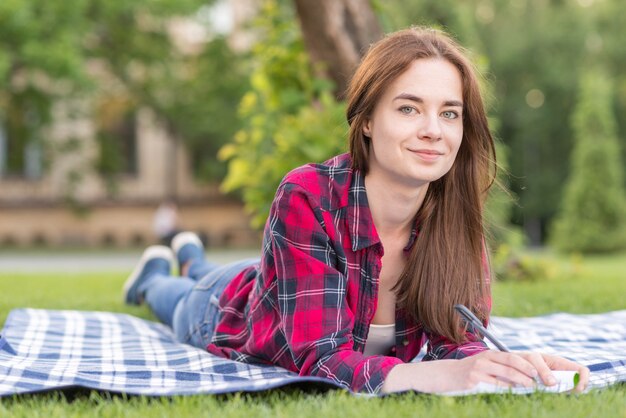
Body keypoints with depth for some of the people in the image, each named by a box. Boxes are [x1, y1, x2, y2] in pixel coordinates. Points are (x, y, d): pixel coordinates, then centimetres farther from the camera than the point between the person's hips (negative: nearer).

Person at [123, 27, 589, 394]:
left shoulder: (455, 214, -32)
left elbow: (456, 337, -33)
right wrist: (435, 375, -68)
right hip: (228, 314, -4)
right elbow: (320, 357, -49)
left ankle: (192, 258, 68)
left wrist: (516, 367, -57)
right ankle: (155, 276, 63)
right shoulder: (307, 199, -45)